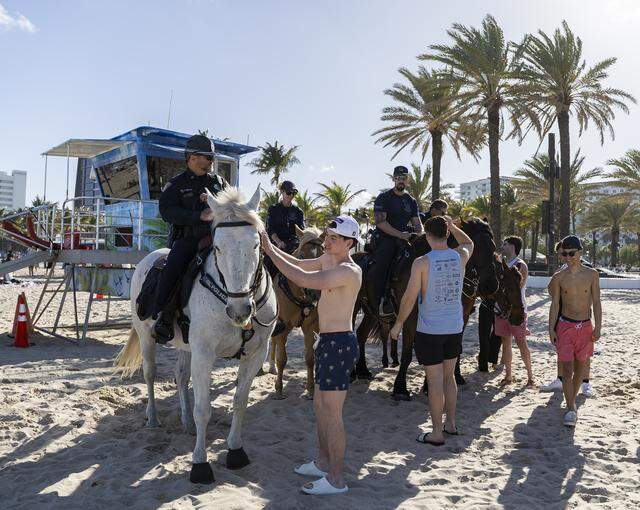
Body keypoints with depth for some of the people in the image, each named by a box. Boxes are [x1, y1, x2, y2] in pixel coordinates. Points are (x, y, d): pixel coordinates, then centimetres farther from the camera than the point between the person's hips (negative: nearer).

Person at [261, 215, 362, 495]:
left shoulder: (349, 271, -21)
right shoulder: (328, 259, 8)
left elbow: (304, 279, -29)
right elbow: (300, 265, 18)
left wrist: (270, 251, -24)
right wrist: (271, 246, 4)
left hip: (339, 344, -10)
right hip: (328, 342, 10)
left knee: (331, 413, -1)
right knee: (320, 404, 21)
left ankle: (336, 479, 11)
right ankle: (324, 462, 36)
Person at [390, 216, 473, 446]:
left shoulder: (421, 262, -14)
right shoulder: (460, 257, 0)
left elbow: (409, 297, -13)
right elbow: (469, 243, 26)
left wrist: (398, 324, -2)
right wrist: (452, 226, 22)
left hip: (429, 330, -5)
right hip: (455, 328, 5)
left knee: (435, 381, 1)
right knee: (449, 377, 20)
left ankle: (437, 433, 9)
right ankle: (451, 424, 31)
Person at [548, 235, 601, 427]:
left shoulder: (592, 274, -2)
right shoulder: (558, 278, -4)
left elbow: (596, 303, 2)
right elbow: (555, 305, 1)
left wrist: (598, 327, -4)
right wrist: (551, 329, -3)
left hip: (585, 327, 2)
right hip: (565, 326, -2)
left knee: (580, 366, 11)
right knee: (567, 368, -8)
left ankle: (572, 400, 29)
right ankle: (571, 409, -4)